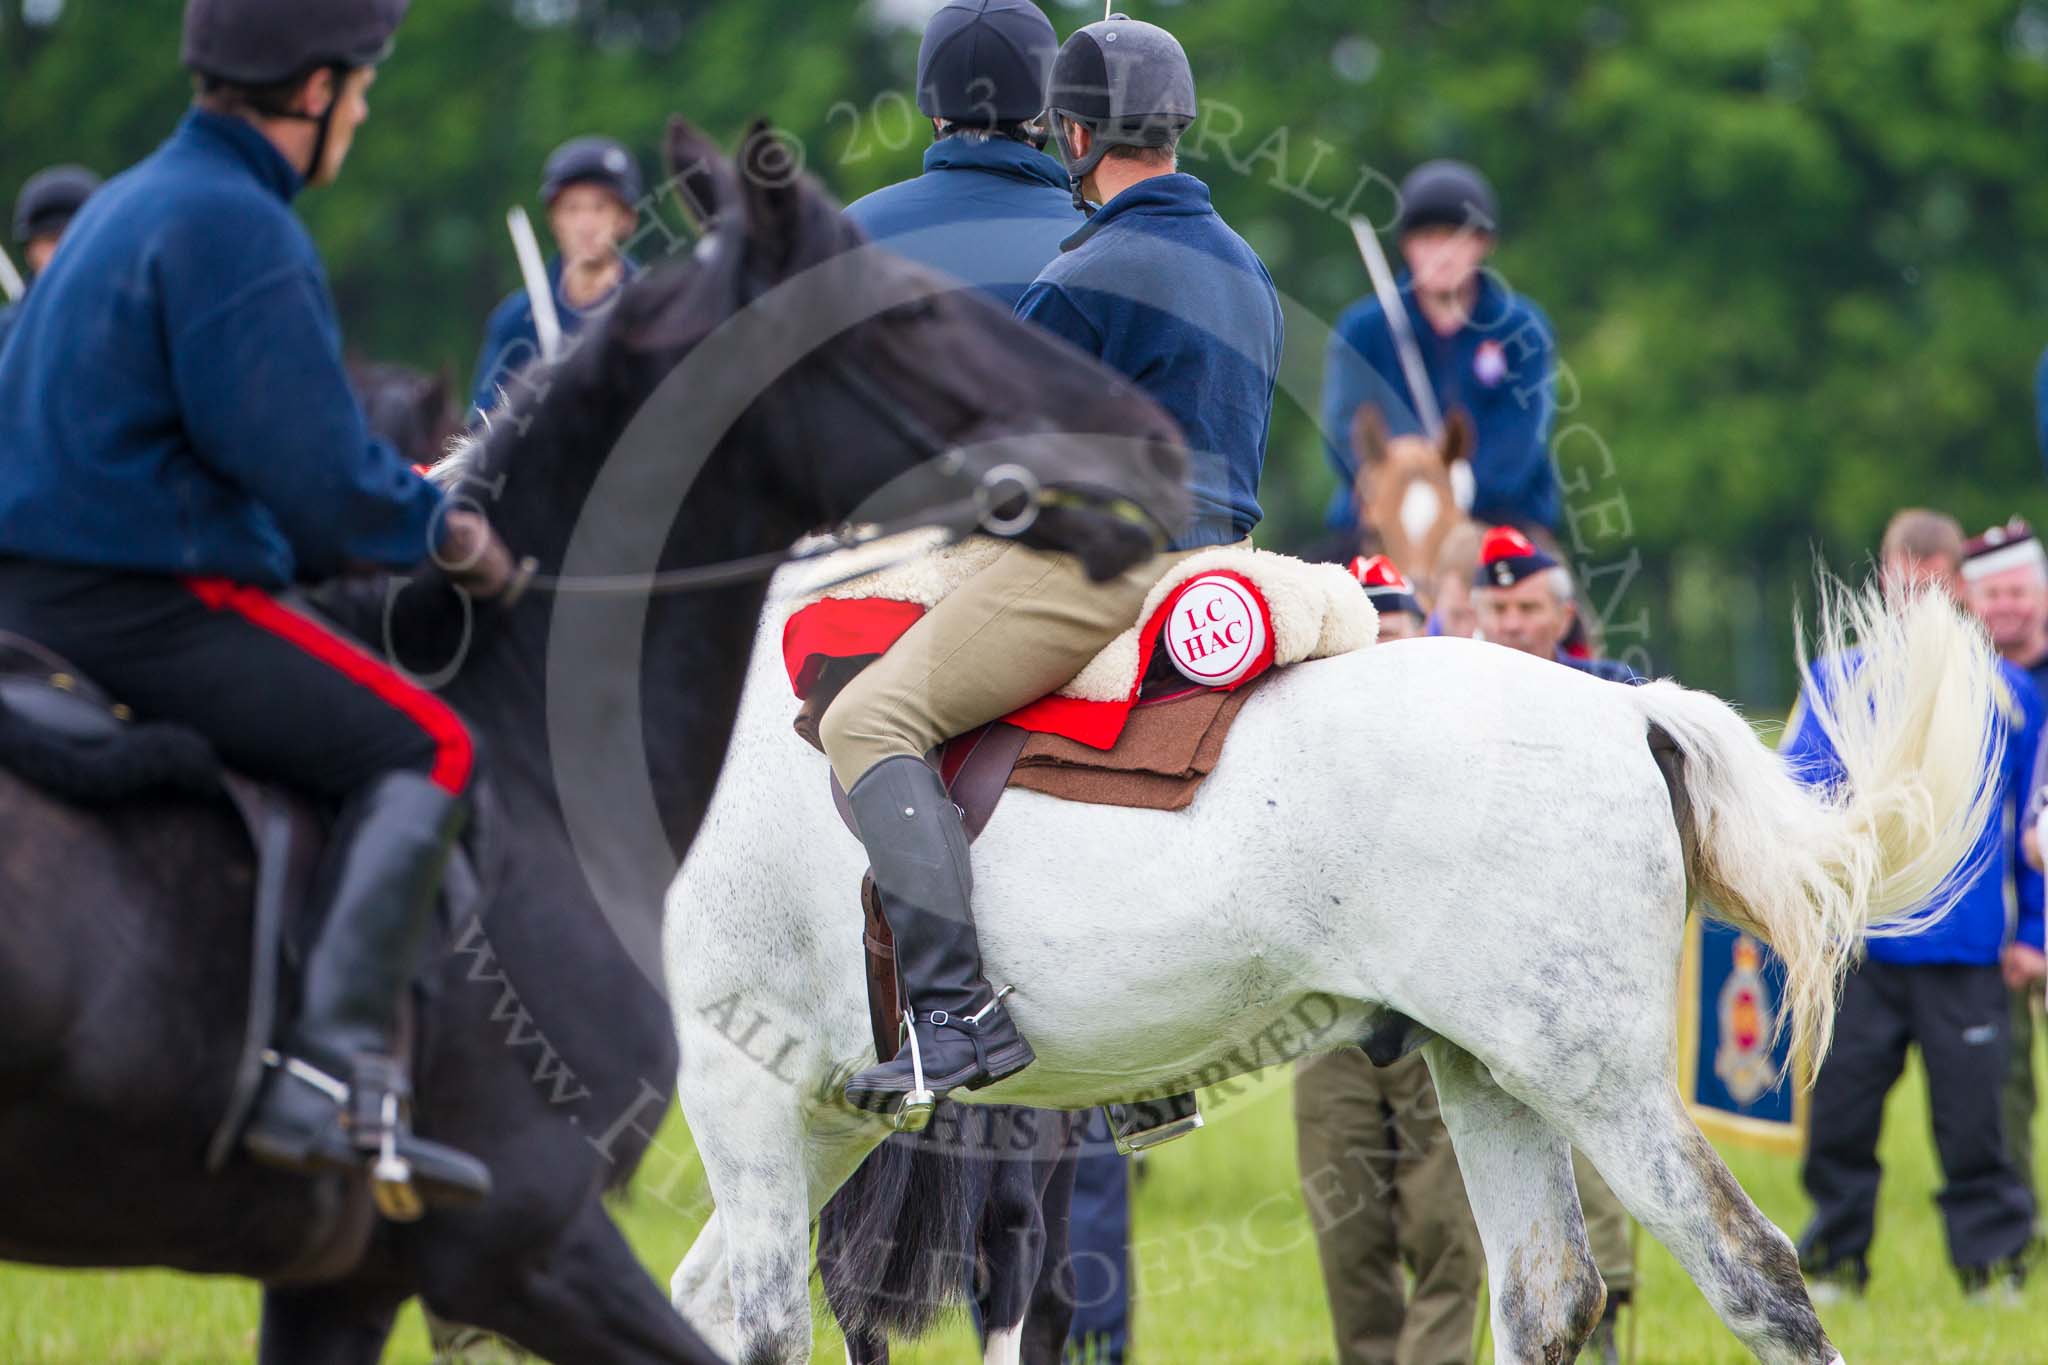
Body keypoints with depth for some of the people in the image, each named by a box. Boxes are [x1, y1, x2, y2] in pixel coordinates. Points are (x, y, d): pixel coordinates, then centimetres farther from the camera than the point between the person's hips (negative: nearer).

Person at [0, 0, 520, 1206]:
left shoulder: (133, 204, 18)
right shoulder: (236, 226, -15)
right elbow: (312, 471, -20)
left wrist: (400, 503, 21)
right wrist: (438, 532, -2)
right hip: (148, 599, -11)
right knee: (429, 752, -9)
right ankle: (338, 1080, -22)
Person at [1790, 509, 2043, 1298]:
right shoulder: (1840, 681, 8)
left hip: (1966, 948, -1)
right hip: (1859, 945, 1)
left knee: (1972, 1113, -3)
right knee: (1840, 1110, 3)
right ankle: (1835, 1255, 15)